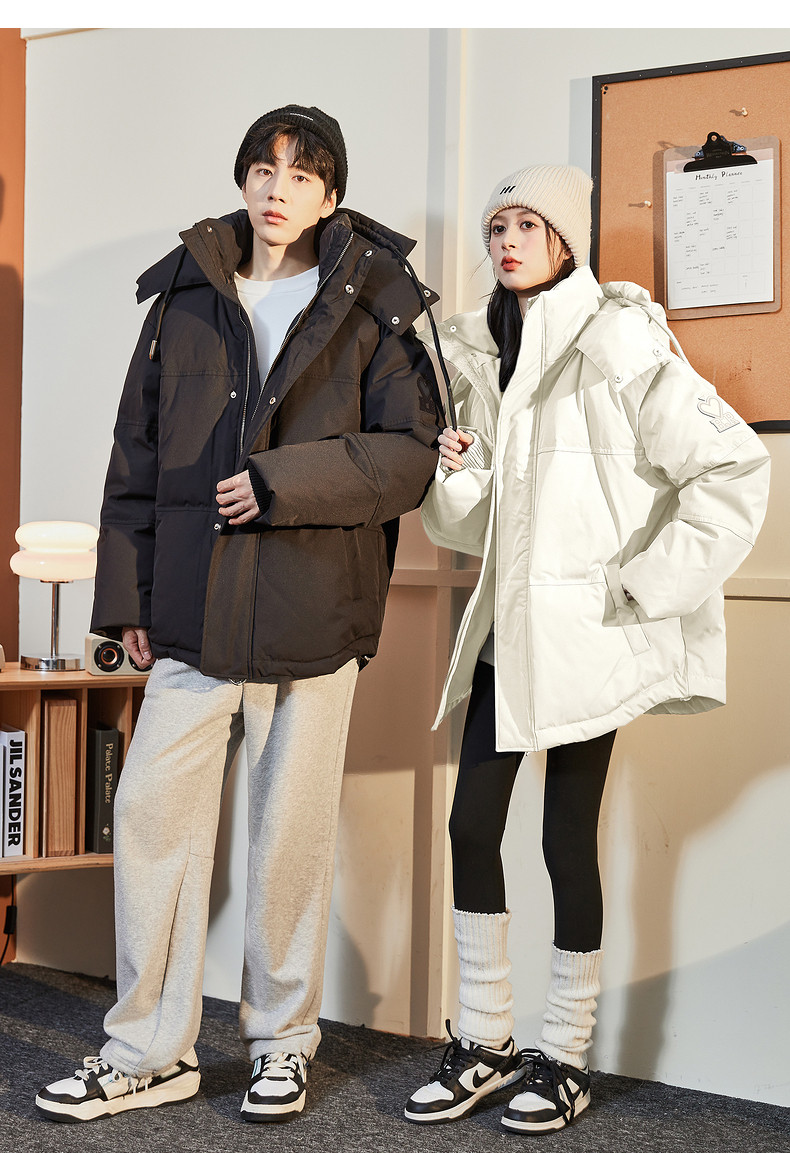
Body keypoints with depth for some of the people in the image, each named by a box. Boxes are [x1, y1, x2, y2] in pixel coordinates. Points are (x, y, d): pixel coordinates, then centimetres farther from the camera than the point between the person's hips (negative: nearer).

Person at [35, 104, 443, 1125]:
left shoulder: (375, 306, 2)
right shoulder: (186, 295, 11)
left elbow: (413, 453, -4)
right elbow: (136, 454, 12)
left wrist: (282, 482, -15)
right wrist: (128, 596, 8)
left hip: (313, 610, -3)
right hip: (194, 609, 3)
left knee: (293, 828, 5)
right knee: (151, 811, 0)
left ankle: (282, 1042, 22)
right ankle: (149, 1052, 12)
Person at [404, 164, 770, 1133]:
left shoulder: (617, 344, -11)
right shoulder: (487, 355, 11)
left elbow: (735, 469, -16)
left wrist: (647, 583, -14)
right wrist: (451, 476, -6)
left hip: (585, 634, -7)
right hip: (505, 628, 7)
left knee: (568, 835, 0)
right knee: (472, 824, 5)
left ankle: (563, 1059, 15)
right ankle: (485, 1042, 19)